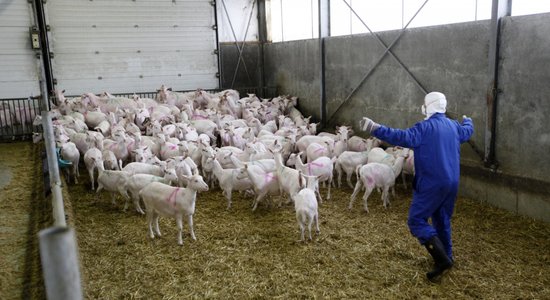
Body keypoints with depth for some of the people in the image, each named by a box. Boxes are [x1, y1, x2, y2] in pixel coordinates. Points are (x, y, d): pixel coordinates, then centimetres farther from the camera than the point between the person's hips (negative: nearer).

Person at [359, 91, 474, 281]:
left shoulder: (426, 127, -16)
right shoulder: (453, 126, 9)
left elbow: (404, 137, -29)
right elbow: (467, 131, 32)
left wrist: (376, 129, -33)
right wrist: (467, 121, 55)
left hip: (431, 184, -8)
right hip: (451, 183, 8)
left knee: (416, 221, -4)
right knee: (442, 219, 22)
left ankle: (442, 260, -12)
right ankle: (446, 256, 33)